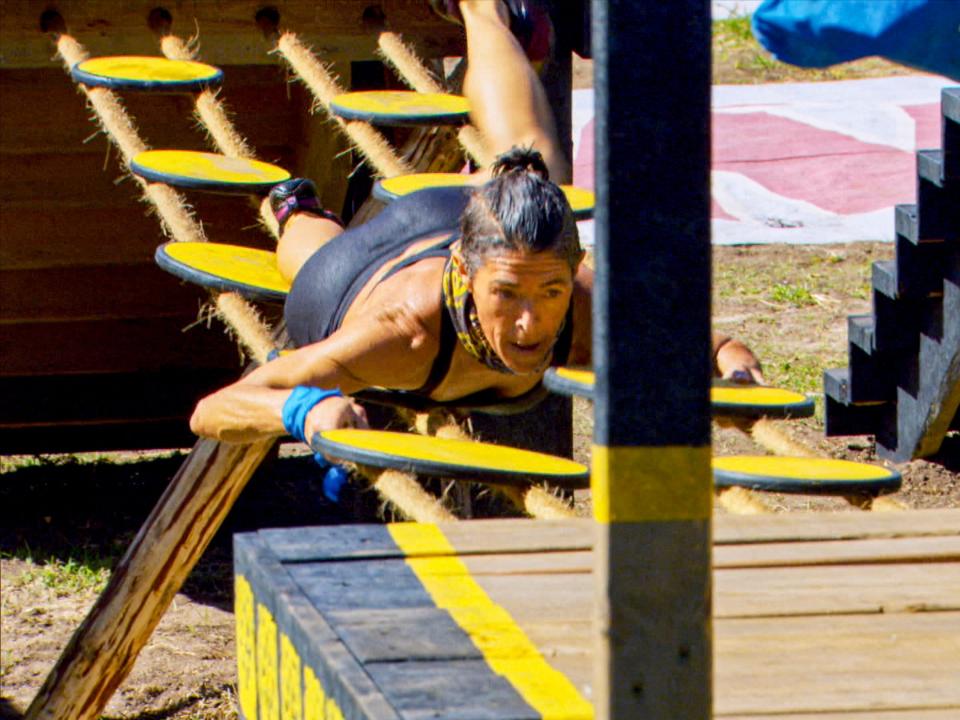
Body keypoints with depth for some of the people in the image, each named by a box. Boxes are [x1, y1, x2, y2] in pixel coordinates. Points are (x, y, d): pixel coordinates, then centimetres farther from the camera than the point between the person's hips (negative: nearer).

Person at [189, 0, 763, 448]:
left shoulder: (596, 311, -46)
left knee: (532, 155, 40)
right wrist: (306, 406, -75)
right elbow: (211, 411, -53)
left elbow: (721, 344, -29)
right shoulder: (401, 331, -53)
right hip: (355, 275, -3)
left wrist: (733, 361, -54)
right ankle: (299, 212, 71)